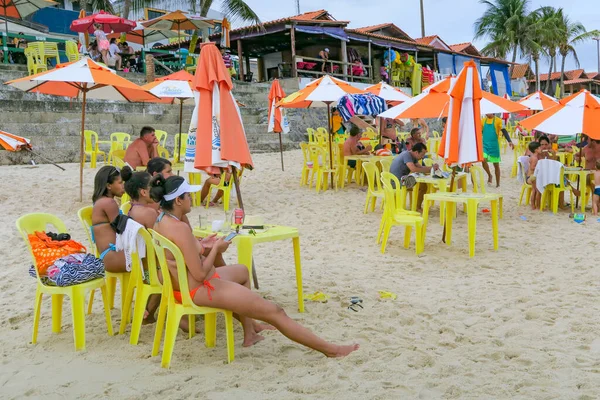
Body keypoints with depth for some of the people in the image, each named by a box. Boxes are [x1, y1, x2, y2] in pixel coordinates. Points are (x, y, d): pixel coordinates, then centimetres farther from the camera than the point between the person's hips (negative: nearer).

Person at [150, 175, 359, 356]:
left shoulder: (161, 221, 2)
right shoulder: (180, 229, -28)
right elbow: (200, 274, -27)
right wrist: (216, 248, -14)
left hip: (182, 285, 10)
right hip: (201, 290, -10)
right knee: (274, 312, -5)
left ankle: (249, 332, 37)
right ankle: (329, 349, 4)